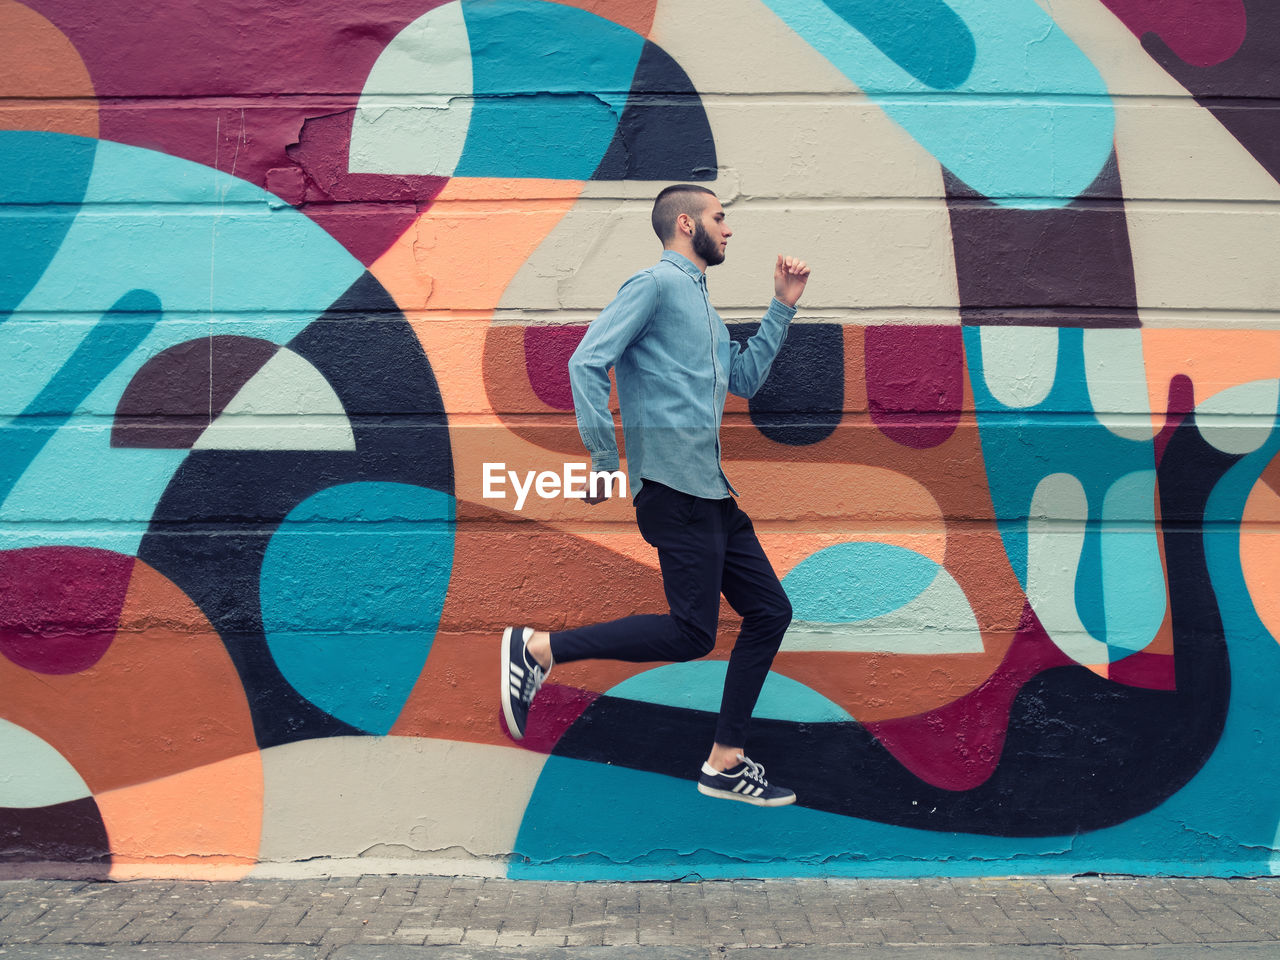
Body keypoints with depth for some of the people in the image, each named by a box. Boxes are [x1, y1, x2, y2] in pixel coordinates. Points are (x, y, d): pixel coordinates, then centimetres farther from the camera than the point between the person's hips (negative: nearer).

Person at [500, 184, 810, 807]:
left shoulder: (699, 302, 24)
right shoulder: (657, 283, -6)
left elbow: (745, 378, 26)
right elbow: (586, 363, -16)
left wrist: (782, 307, 20)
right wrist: (604, 462, -18)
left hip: (712, 492, 10)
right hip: (675, 489, -10)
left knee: (770, 612, 8)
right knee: (692, 633, -11)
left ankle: (725, 763, 16)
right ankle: (539, 648, -1)